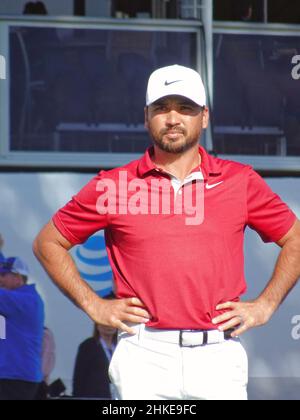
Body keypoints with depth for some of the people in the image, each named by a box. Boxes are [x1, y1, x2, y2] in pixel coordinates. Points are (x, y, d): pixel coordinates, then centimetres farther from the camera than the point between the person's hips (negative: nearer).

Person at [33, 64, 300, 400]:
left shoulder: (240, 181, 10)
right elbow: (47, 243, 15)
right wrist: (94, 306, 7)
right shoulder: (113, 185, 7)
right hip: (144, 356, -1)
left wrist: (264, 306, 9)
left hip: (219, 355, 1)